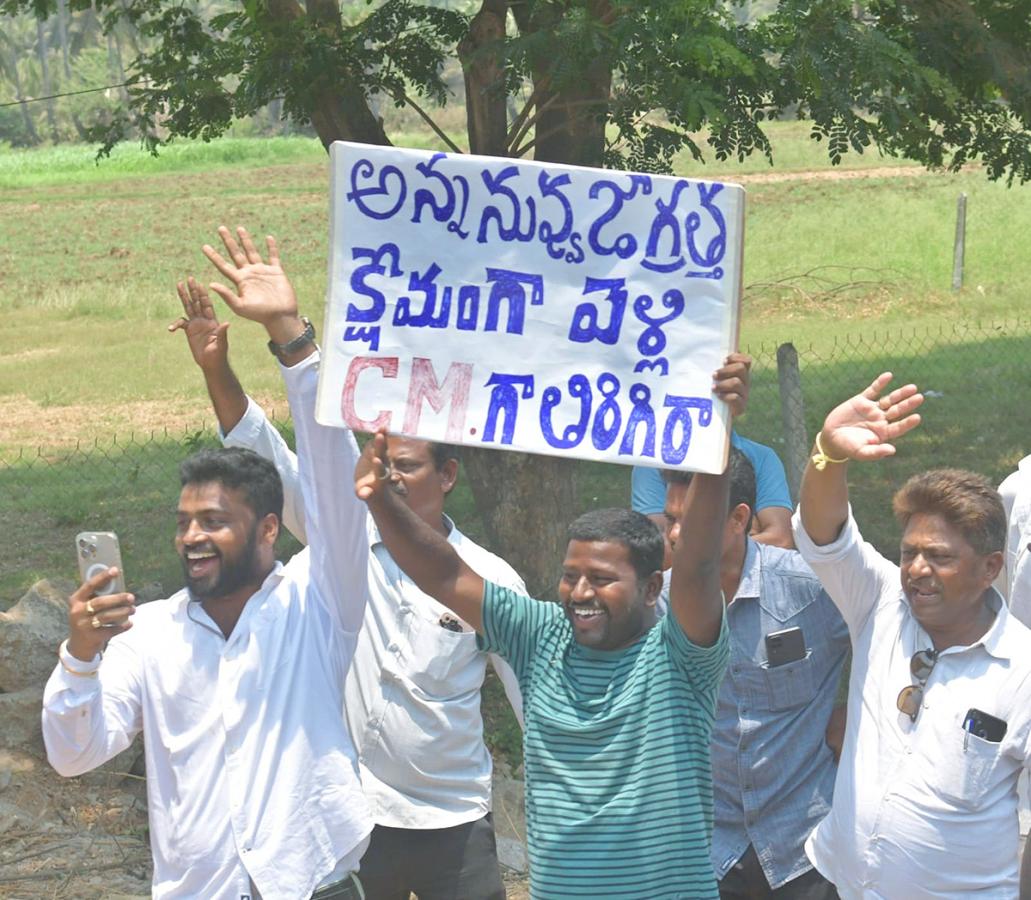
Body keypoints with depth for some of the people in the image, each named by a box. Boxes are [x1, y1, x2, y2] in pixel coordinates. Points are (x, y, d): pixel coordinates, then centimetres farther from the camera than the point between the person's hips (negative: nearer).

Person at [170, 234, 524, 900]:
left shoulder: (489, 579, -4)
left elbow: (537, 696, -1)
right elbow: (270, 459, -6)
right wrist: (217, 369, -18)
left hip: (456, 827, -2)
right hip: (356, 819, 2)